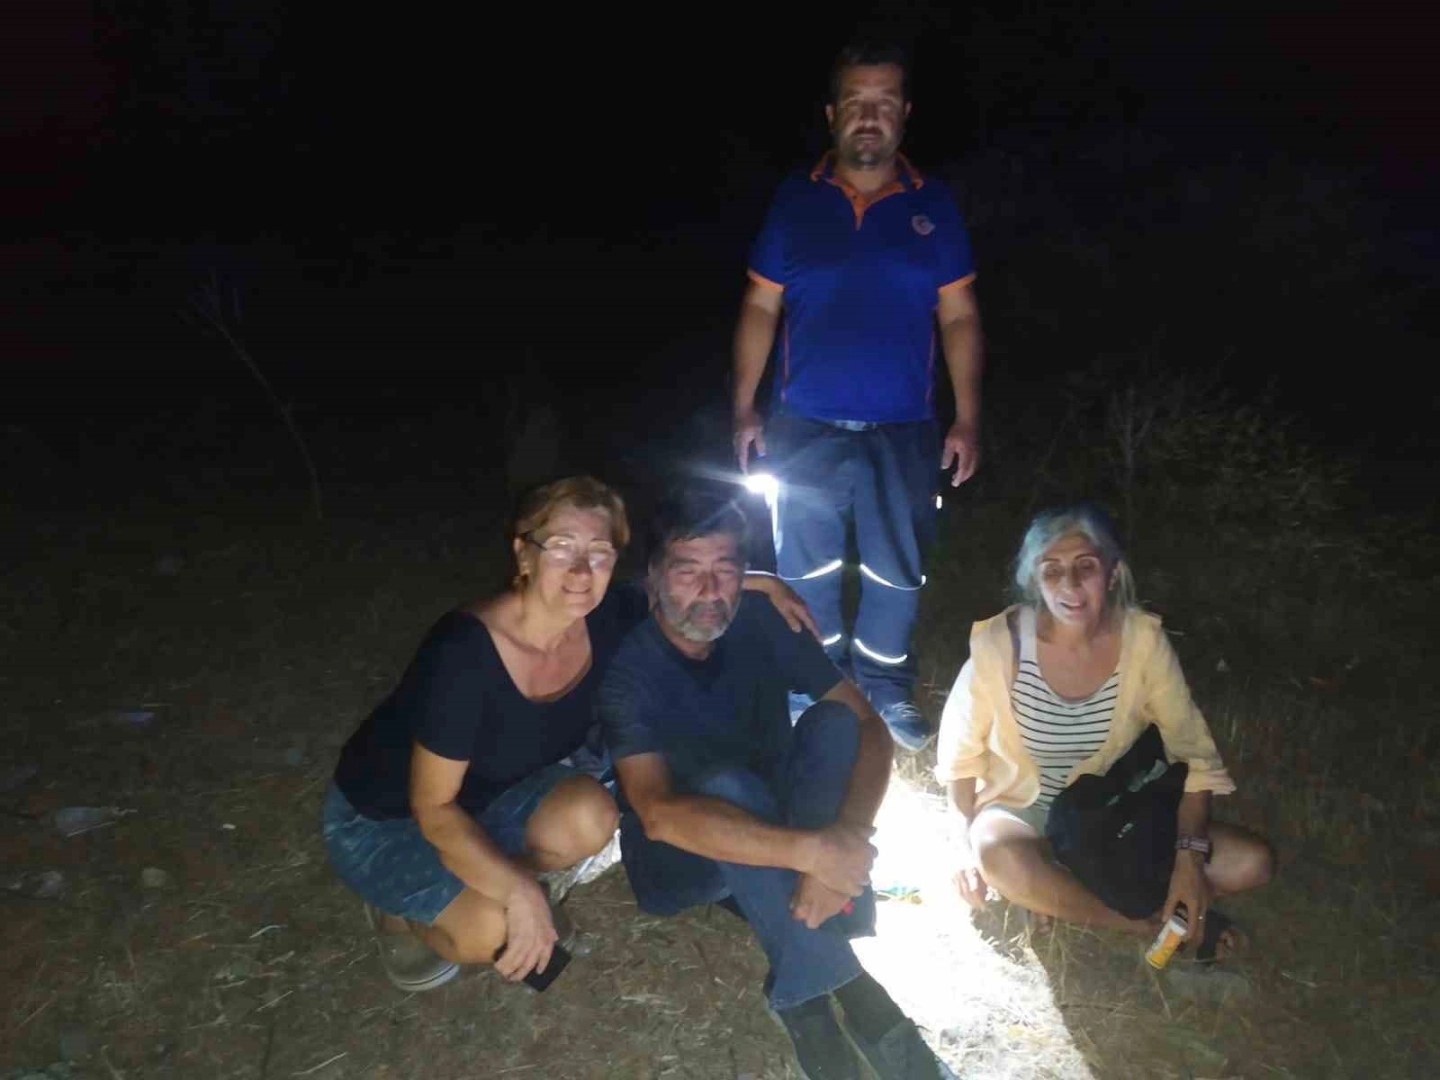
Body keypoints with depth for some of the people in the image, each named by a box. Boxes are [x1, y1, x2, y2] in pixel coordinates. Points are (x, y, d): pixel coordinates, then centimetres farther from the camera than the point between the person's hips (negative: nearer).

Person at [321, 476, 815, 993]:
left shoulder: (605, 618, -18)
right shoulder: (464, 652, -35)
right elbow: (433, 808, -28)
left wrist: (762, 583, -10)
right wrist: (520, 891, -37)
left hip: (486, 801, 6)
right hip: (382, 819, -5)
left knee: (589, 814, -24)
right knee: (488, 930, -28)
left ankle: (481, 891, 6)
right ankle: (400, 908, 6)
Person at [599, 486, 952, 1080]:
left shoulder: (763, 624, -12)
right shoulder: (626, 663, -24)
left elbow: (870, 728, -17)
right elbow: (658, 813, -37)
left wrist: (842, 843, -35)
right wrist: (810, 851, -46)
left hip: (775, 821, 4)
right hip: (682, 852, -4)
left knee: (832, 721, -25)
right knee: (727, 785, -37)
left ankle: (805, 995, -27)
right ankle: (844, 986, -25)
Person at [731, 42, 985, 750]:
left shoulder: (933, 205, 3)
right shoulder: (795, 200, 2)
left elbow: (959, 318, 4)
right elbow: (760, 307, 4)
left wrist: (968, 420, -3)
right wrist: (744, 408, -2)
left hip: (904, 431, 0)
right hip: (805, 427, 0)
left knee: (896, 572, 10)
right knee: (806, 571, 10)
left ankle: (886, 691, 31)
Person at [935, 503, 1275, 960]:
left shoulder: (1142, 638, -18)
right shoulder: (1000, 642, -24)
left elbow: (1192, 750, -10)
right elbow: (960, 748, -9)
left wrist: (1189, 855, -19)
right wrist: (965, 844, -12)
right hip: (1023, 810, -2)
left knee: (1253, 862, -12)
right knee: (1002, 860, -37)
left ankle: (1065, 898, -7)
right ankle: (1150, 921, -11)